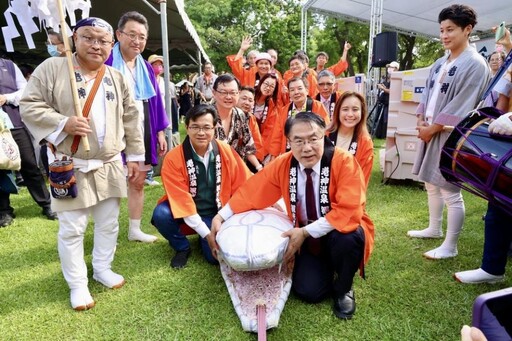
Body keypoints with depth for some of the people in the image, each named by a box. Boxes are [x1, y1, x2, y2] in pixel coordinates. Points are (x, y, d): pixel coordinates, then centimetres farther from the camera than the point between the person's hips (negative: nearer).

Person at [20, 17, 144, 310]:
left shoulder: (118, 79, 7)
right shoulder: (52, 68, -5)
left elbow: (131, 119, 9)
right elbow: (29, 106, -6)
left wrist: (135, 156, 7)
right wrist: (63, 123, -22)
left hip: (110, 165, 4)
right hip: (70, 166, -4)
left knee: (109, 222, 14)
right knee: (72, 228, 3)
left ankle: (103, 268, 35)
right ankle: (78, 284, 21)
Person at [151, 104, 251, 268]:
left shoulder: (225, 151, -11)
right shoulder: (173, 158, -18)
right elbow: (182, 199, -20)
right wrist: (206, 233, -23)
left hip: (216, 213, 1)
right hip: (185, 210, -1)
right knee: (161, 215, -31)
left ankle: (203, 241, 19)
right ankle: (182, 247, 1)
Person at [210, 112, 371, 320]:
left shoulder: (344, 162, -23)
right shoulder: (283, 165, -11)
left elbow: (348, 211, -29)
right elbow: (251, 191, -3)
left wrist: (306, 231, -30)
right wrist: (220, 217, -8)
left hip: (338, 233, -2)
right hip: (307, 239, 2)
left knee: (348, 237, -35)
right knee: (308, 291, -16)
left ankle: (343, 290, -3)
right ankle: (324, 269, 22)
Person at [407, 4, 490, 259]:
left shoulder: (475, 64, -11)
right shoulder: (440, 64, 12)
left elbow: (460, 106, -16)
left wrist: (432, 128, -13)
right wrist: (421, 121, -2)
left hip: (451, 135, -8)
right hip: (431, 131, 8)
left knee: (450, 191, -3)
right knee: (431, 183, 18)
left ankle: (450, 247, 9)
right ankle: (434, 229, 35)